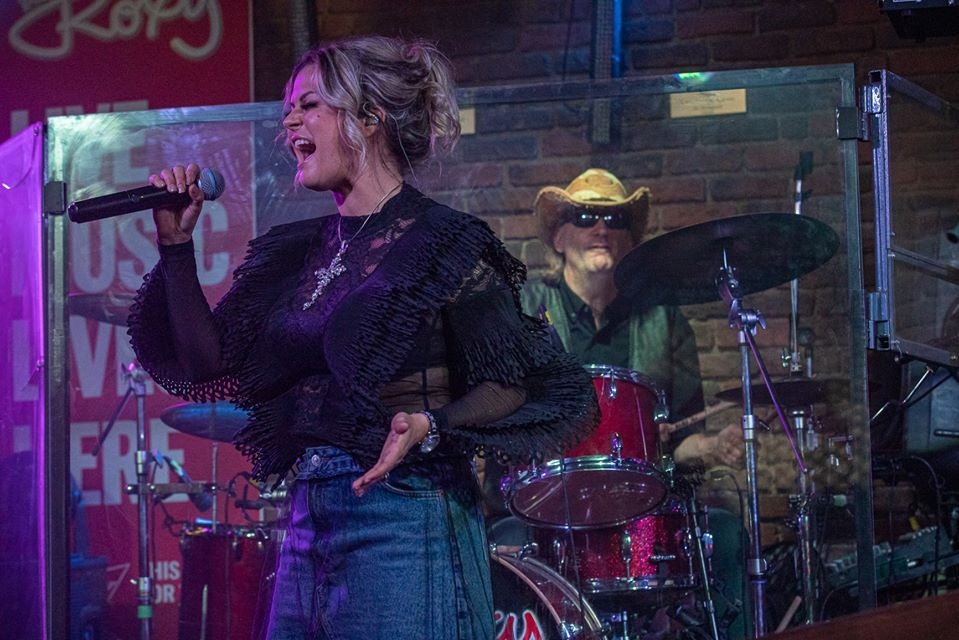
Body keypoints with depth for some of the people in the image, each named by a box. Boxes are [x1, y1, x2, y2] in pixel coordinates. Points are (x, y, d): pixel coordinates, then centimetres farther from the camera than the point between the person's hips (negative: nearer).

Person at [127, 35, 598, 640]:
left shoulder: (442, 243, -6)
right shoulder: (299, 251, 14)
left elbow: (514, 384, -8)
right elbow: (211, 367, 11)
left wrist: (431, 427, -25)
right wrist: (177, 246, 5)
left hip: (405, 522, -7)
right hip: (309, 521, 7)